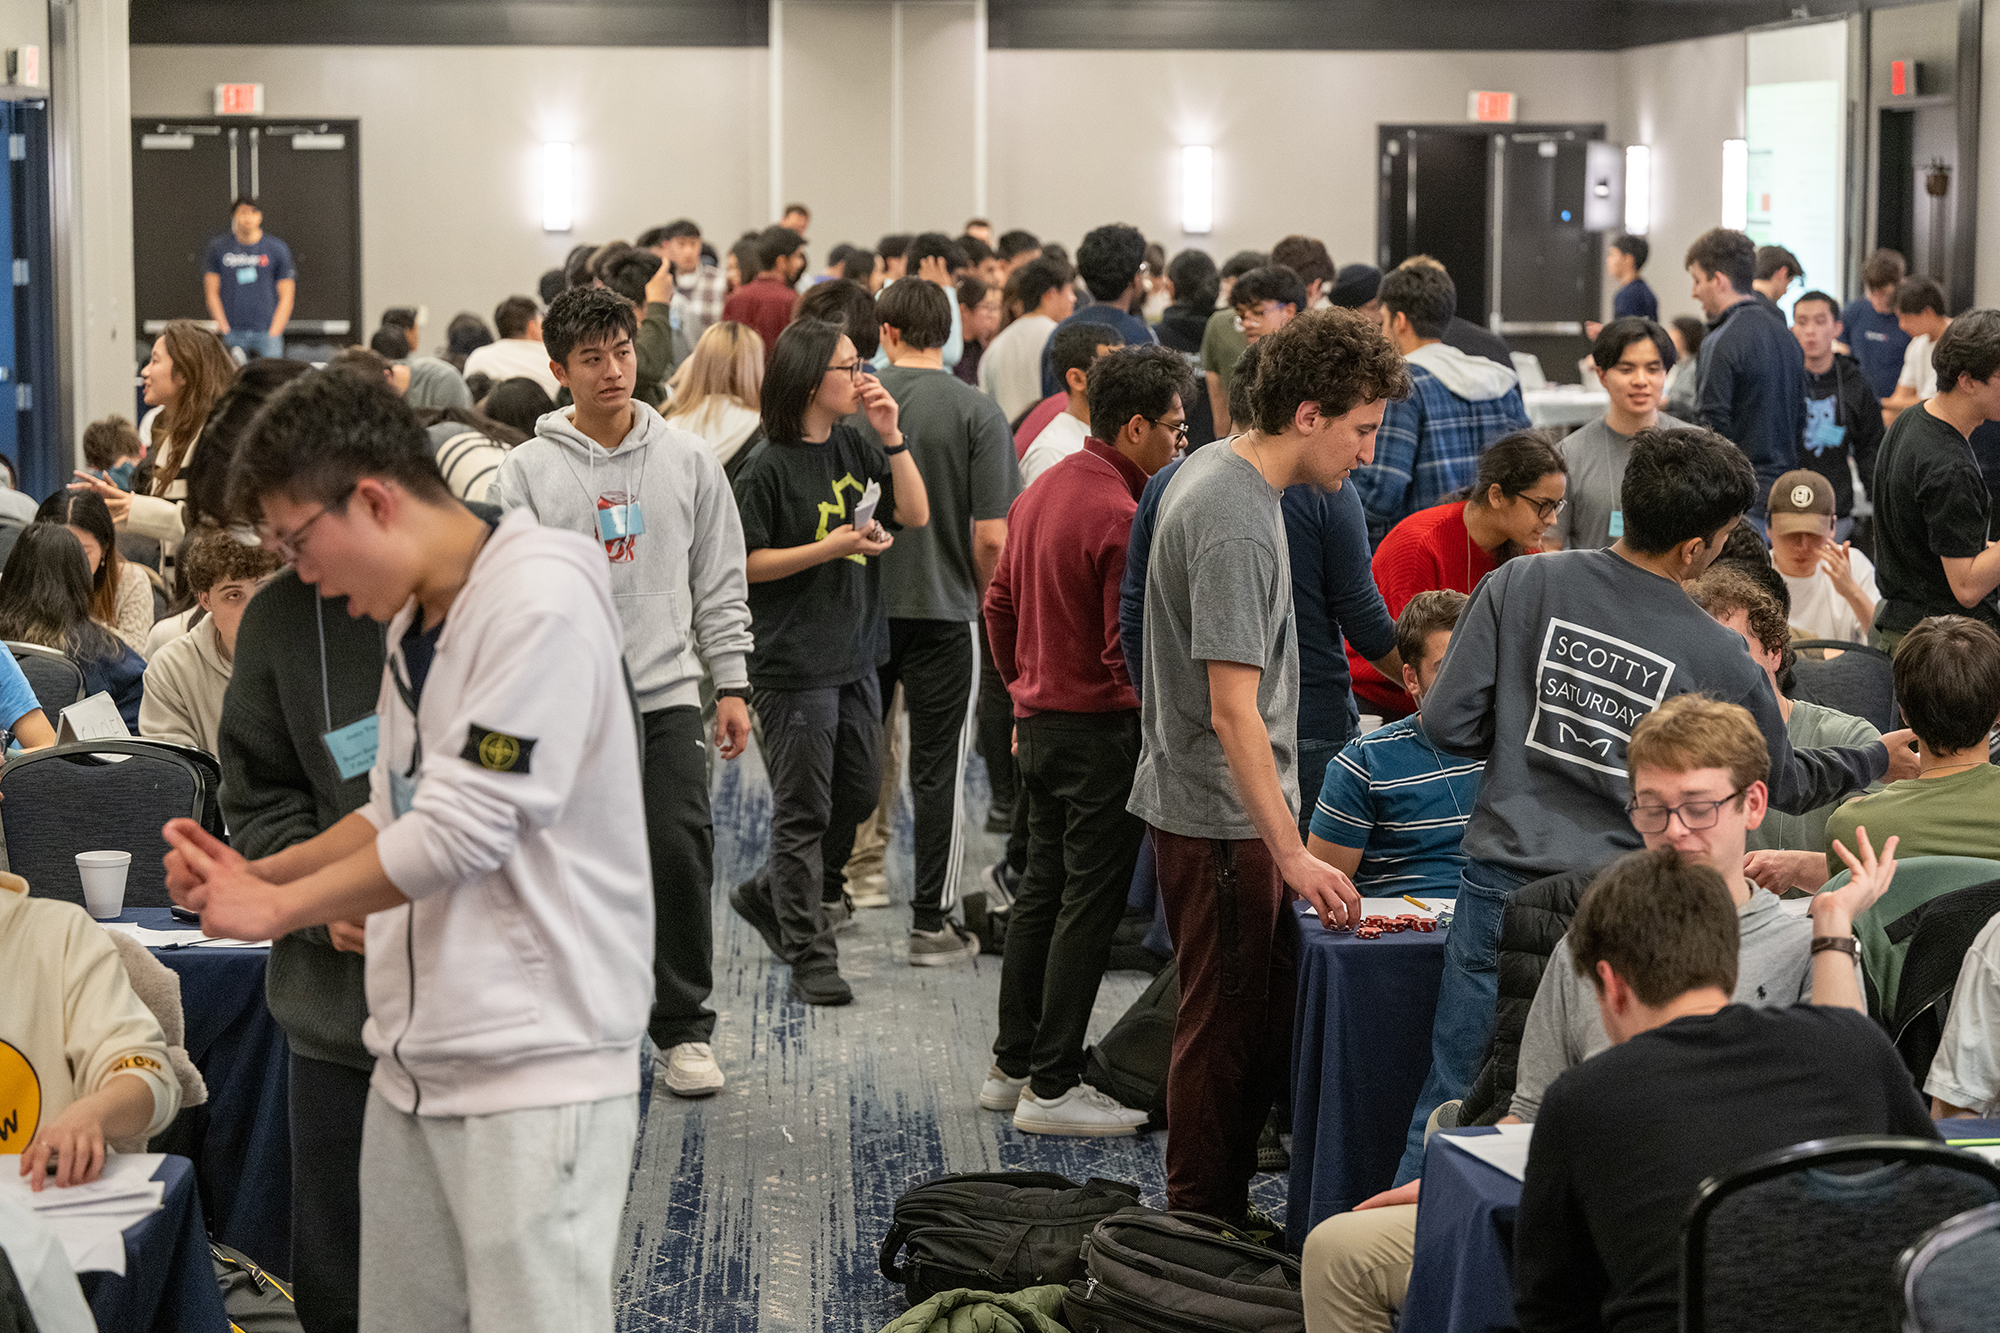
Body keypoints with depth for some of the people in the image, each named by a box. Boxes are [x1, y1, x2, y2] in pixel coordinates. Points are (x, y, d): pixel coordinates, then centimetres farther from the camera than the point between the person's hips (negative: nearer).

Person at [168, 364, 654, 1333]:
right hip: (416, 1062, 9)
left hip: (535, 1061, -9)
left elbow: (466, 827, -19)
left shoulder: (540, 597, -15)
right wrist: (256, 872, 7)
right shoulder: (413, 619, 14)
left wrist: (277, 908, -7)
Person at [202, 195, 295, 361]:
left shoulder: (277, 249, 5)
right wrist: (224, 328, -3)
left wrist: (273, 334, -5)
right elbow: (212, 293, 8)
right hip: (232, 333, 1)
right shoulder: (218, 247, 7)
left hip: (268, 332, 0)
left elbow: (286, 297, 5)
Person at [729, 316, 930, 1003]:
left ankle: (767, 894, 34)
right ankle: (810, 957, 7)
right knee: (805, 811, -1)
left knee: (858, 795, 14)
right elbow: (743, 562, -11)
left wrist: (892, 436, -8)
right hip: (793, 661, -7)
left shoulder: (855, 446, 7)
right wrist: (830, 547, -19)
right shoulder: (770, 466, -12)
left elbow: (915, 514, 3)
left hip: (856, 655, 7)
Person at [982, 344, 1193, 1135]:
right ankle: (1051, 1088, 1)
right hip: (1100, 728, -9)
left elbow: (1000, 605, 17)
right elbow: (1130, 650, -21)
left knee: (1042, 890, 16)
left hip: (1041, 720, 9)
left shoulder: (1042, 491, 9)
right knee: (1089, 904, -2)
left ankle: (1012, 1066, 23)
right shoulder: (1122, 518, -20)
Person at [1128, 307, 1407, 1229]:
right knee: (1228, 1030, -1)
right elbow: (1233, 711, -27)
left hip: (1222, 806, 10)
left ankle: (1221, 1219, 23)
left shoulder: (1216, 468, 9)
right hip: (1220, 816, -10)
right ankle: (1199, 1229, 8)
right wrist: (1293, 856, -27)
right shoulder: (1236, 527, -23)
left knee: (1260, 1021, 15)